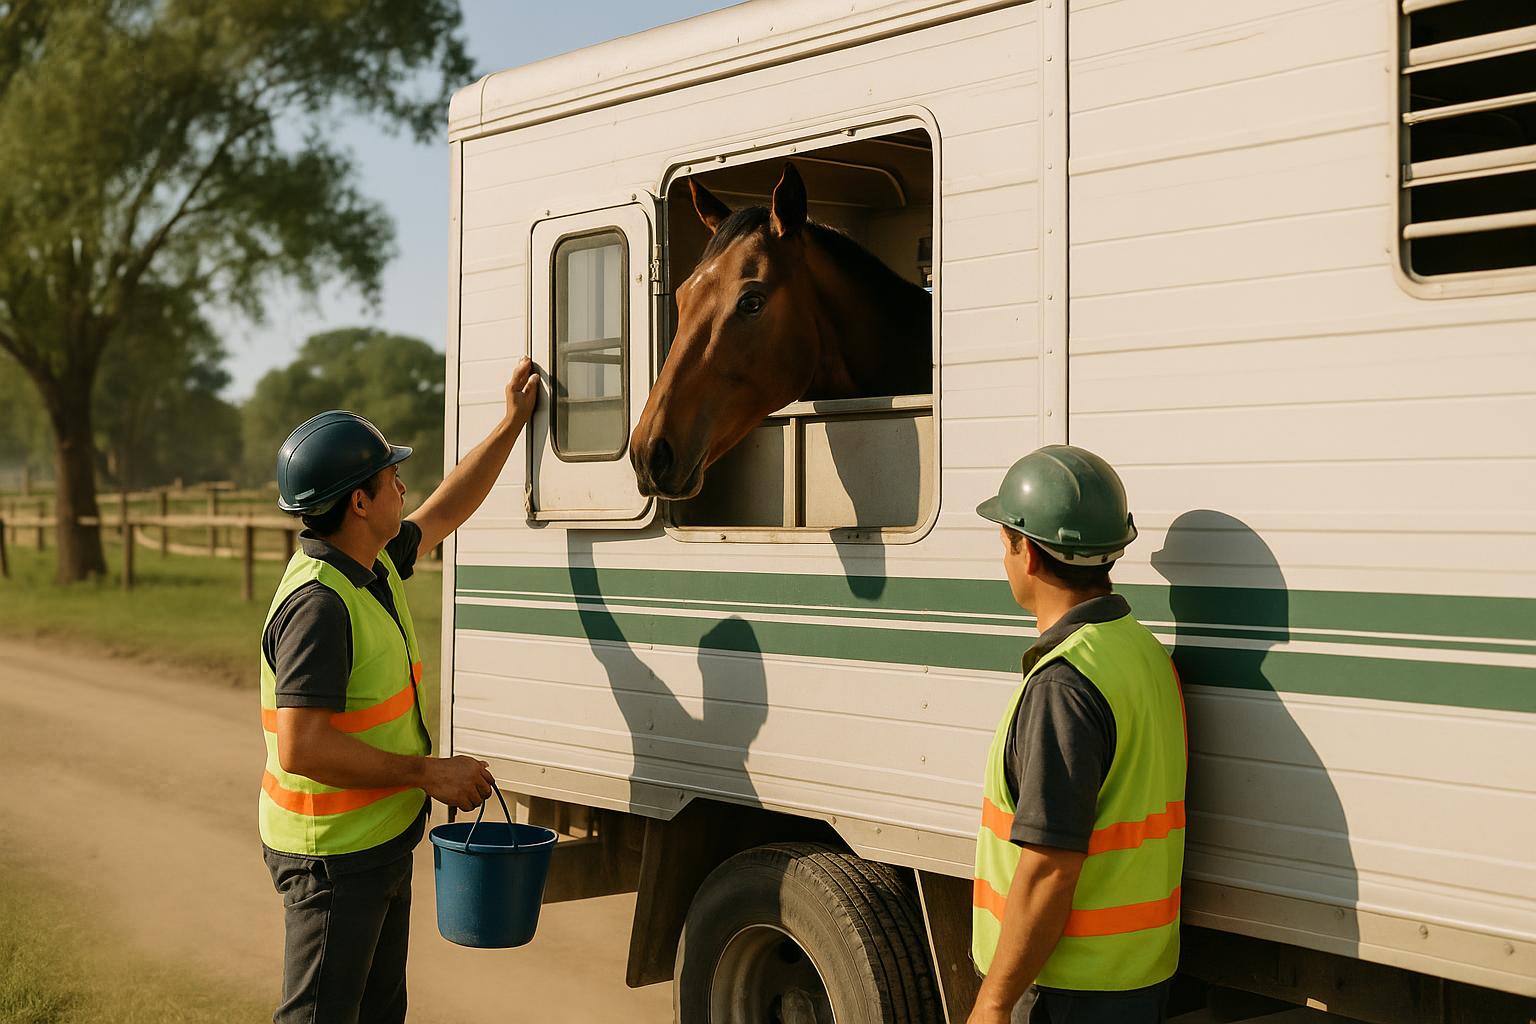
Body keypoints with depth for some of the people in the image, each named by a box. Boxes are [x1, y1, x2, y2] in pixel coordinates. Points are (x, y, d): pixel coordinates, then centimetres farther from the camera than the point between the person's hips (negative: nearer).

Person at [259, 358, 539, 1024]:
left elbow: (445, 512, 23)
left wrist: (513, 423, 24)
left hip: (382, 841, 10)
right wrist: (430, 773, -24)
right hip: (332, 856, -10)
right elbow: (301, 749, -30)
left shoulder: (373, 564, 4)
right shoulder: (319, 602, -26)